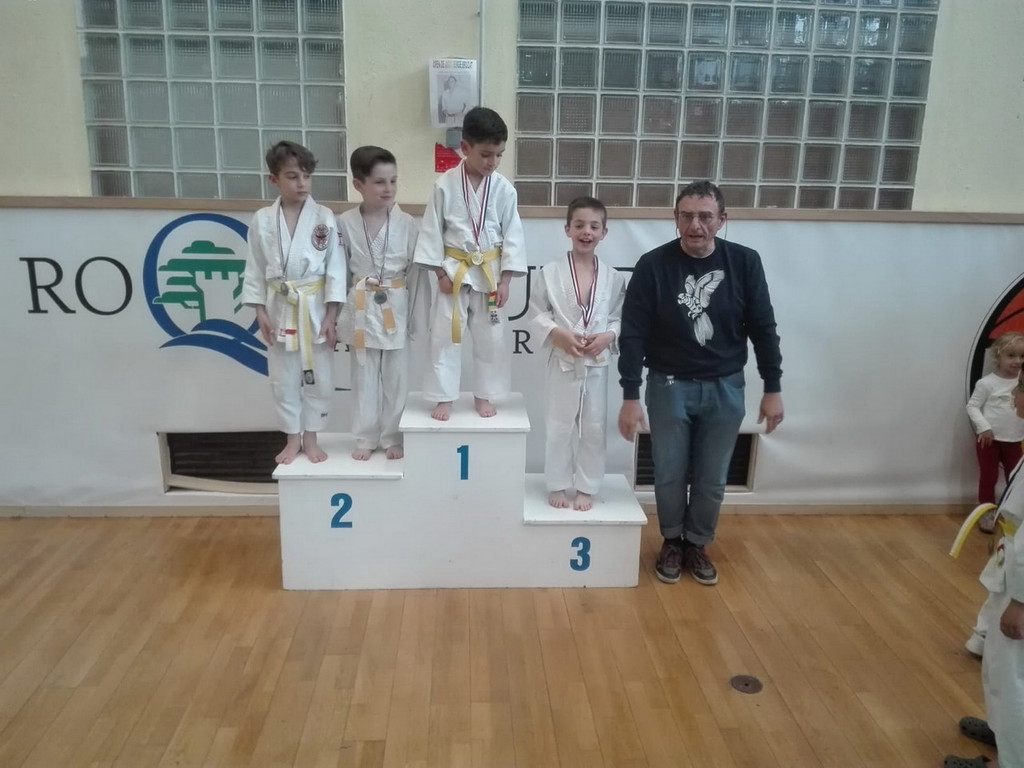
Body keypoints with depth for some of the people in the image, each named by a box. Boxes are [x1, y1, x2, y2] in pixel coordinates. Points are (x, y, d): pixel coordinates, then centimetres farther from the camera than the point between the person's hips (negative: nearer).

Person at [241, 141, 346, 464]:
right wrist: (260, 312, -2)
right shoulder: (262, 220, -2)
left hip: (315, 308, -1)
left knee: (318, 377, 8)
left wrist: (331, 316, -9)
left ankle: (310, 438, 25)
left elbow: (335, 269, -6)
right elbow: (255, 269, 3)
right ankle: (293, 438, 27)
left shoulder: (324, 218, -6)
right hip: (279, 309, 1)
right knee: (284, 379, 11)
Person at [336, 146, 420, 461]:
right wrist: (341, 308, 3)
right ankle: (365, 438, 22)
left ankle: (392, 437, 22)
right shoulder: (345, 222, -4)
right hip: (361, 307, 0)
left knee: (395, 375, 8)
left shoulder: (406, 223, -5)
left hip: (396, 305, 0)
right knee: (364, 375, 9)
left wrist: (413, 309, 0)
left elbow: (414, 269, 1)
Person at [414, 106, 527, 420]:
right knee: (445, 335, 3)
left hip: (490, 272, 2)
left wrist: (505, 279, -5)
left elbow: (513, 235, -1)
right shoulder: (445, 184, -8)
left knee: (491, 337, 8)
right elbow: (432, 230, -3)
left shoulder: (504, 188, -4)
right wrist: (440, 272, -7)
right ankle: (444, 398, 15)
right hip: (454, 270, -1)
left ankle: (483, 395, 24)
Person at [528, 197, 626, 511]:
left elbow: (621, 318, 5)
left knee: (594, 429, 10)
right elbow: (536, 314, -2)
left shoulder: (613, 278, 0)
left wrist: (609, 336, -14)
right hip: (562, 362, -1)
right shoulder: (550, 273, -6)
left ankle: (586, 487, 26)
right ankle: (558, 485, 26)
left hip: (597, 364, 2)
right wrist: (557, 333, -18)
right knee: (559, 428, 9)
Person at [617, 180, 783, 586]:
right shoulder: (653, 265, -12)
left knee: (712, 479, 11)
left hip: (725, 388, 1)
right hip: (670, 386, -1)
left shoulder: (745, 262, -7)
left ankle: (698, 544, 33)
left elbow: (763, 328, 0)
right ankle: (672, 542, 33)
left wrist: (773, 388, 0)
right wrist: (630, 396, -13)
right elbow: (633, 334, -11)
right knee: (670, 475, 9)